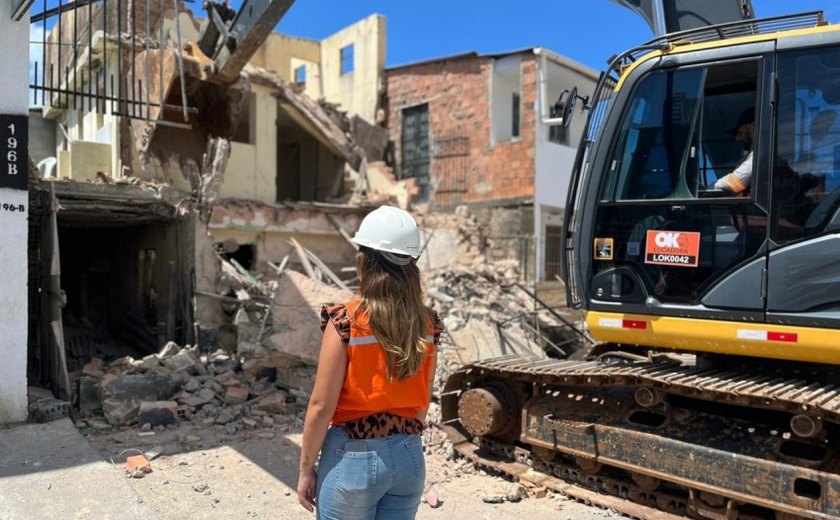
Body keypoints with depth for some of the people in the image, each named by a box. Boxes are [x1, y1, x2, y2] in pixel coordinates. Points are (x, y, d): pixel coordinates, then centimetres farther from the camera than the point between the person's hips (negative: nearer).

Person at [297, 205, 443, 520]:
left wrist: (306, 468, -1)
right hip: (409, 458, 4)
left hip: (353, 457, -4)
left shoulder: (345, 321, -16)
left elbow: (321, 406, -13)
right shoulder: (426, 324, -2)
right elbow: (423, 403, 7)